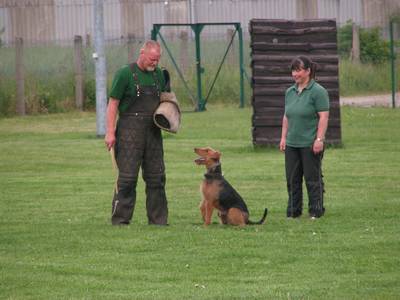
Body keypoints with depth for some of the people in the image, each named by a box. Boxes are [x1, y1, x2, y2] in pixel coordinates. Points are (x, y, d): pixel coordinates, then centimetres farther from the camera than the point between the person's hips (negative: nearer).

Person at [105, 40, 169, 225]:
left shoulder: (158, 74, 12)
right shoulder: (125, 74, -6)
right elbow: (113, 103, -7)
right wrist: (110, 132, -14)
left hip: (153, 131, 6)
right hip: (130, 131, -6)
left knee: (156, 177, 7)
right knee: (127, 176, -7)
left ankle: (158, 220, 14)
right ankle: (120, 220, -2)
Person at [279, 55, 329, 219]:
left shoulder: (317, 91, -8)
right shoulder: (290, 92, 13)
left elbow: (323, 117, -12)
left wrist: (319, 139, -18)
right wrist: (283, 137, 11)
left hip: (310, 144, -7)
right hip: (292, 144, 7)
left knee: (313, 178, -1)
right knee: (292, 179, 8)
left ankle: (316, 211, 6)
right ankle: (293, 211, 14)